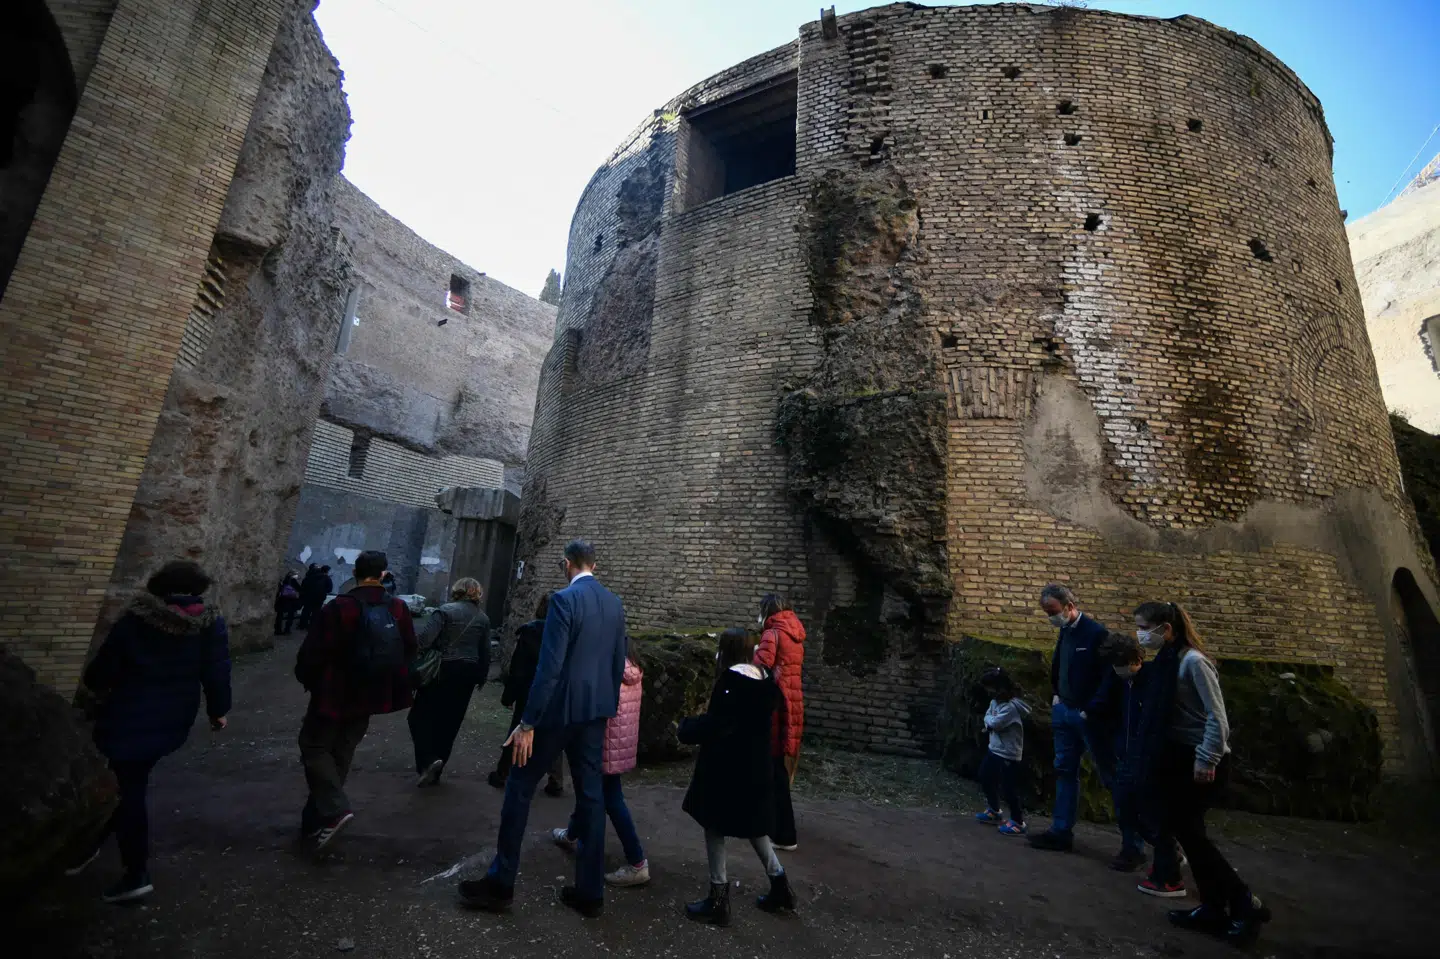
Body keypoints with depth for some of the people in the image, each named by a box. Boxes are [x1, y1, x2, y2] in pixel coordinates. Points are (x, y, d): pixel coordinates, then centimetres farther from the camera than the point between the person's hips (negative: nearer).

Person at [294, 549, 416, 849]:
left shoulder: (337, 608, -18)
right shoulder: (399, 610, -4)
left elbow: (311, 654, -13)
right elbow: (409, 653, 2)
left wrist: (308, 681, 7)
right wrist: (391, 688, 14)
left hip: (334, 695, -5)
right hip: (370, 697, 5)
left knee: (315, 746, 12)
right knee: (341, 754, 17)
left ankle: (333, 809, -3)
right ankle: (315, 822, 26)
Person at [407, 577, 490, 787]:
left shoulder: (446, 611, -7)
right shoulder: (483, 618, 7)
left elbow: (425, 638, -19)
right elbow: (485, 652, 9)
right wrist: (481, 678, 17)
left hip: (443, 669, -5)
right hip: (467, 673, 5)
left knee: (420, 715, 8)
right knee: (449, 723, 13)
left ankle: (429, 760, -9)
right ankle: (434, 772, 20)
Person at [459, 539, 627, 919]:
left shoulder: (564, 599, -17)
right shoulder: (615, 603, 5)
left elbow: (549, 666, -21)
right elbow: (619, 663, 9)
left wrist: (528, 722, -15)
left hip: (560, 708, -6)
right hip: (595, 709, 6)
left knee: (520, 787, 12)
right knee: (590, 794, 13)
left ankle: (500, 884, 24)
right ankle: (590, 891, 22)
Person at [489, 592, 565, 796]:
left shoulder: (529, 631, -11)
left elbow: (517, 668, -9)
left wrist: (508, 695, -1)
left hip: (530, 694, -2)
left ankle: (501, 774, 27)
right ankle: (556, 782, 11)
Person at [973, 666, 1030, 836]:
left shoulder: (1011, 706, -24)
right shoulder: (996, 701, 6)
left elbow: (995, 723, -28)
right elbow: (988, 718, 10)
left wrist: (989, 719, -7)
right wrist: (990, 720, -12)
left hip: (1008, 754, -10)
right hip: (994, 749, 10)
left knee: (1008, 788, -3)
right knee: (986, 778, 19)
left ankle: (1018, 822, 11)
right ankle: (994, 812, 35)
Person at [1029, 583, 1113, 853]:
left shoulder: (1096, 633, -16)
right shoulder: (1064, 632, 7)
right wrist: (1055, 696, 12)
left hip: (1089, 716, -7)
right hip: (1064, 712, 8)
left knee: (1110, 775, 5)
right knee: (1065, 772, 11)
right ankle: (1061, 831, 17)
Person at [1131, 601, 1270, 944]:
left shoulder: (1193, 661, -16)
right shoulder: (1165, 661, 8)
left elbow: (1217, 716, -17)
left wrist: (1206, 760, -18)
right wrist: (1156, 758, 13)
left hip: (1201, 761, -8)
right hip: (1177, 759, 8)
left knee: (1187, 830, -3)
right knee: (1187, 830, 9)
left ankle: (1245, 903, 12)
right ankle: (1214, 908, 20)